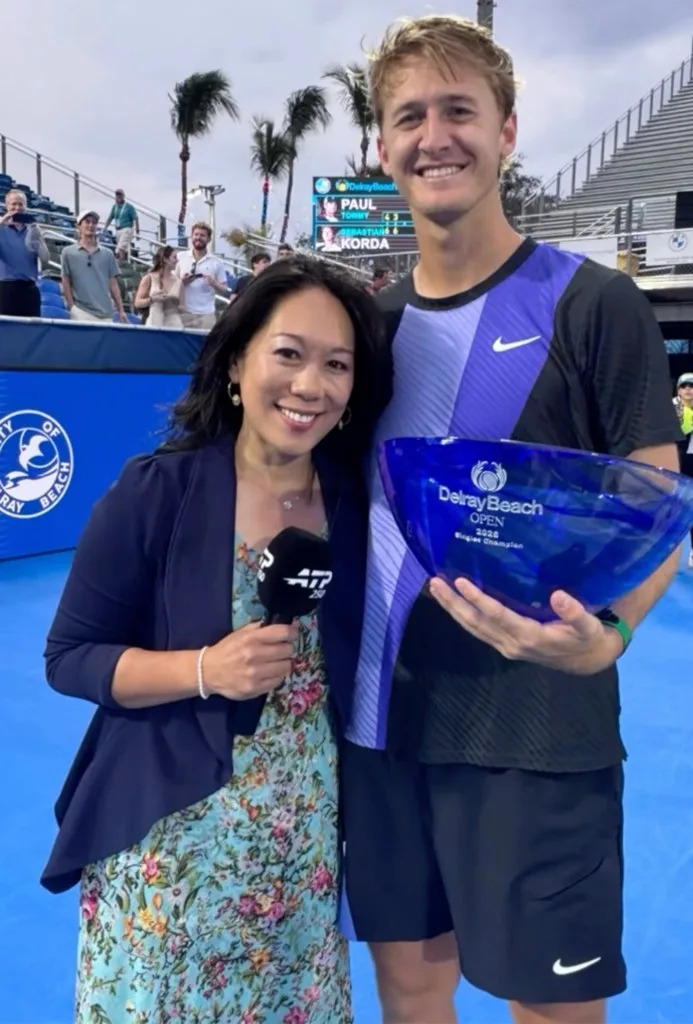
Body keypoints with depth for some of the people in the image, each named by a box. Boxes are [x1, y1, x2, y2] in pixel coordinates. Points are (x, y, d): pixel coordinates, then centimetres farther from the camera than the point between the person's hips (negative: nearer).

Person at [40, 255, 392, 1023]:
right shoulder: (157, 491, -14)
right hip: (172, 837, -3)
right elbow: (69, 657, -10)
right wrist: (204, 669, -23)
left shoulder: (356, 500, -3)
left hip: (307, 840, 4)